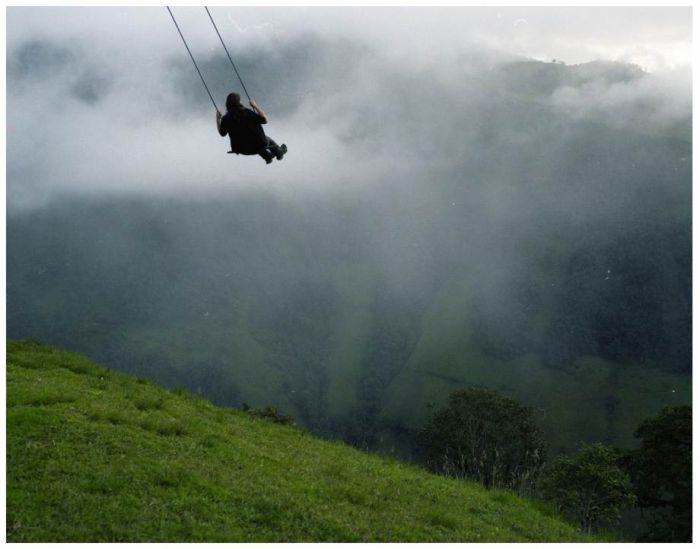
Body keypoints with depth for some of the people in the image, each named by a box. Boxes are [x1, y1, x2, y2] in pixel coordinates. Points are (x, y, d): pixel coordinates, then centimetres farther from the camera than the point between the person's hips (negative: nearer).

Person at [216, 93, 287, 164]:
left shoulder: (226, 119, -16)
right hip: (258, 146, -3)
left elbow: (222, 134, 1)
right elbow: (265, 120, -15)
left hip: (242, 150, 3)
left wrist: (218, 119, 12)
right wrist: (255, 106, -7)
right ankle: (279, 152, 58)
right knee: (266, 139, 33)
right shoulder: (248, 113, -25)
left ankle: (266, 156, 45)